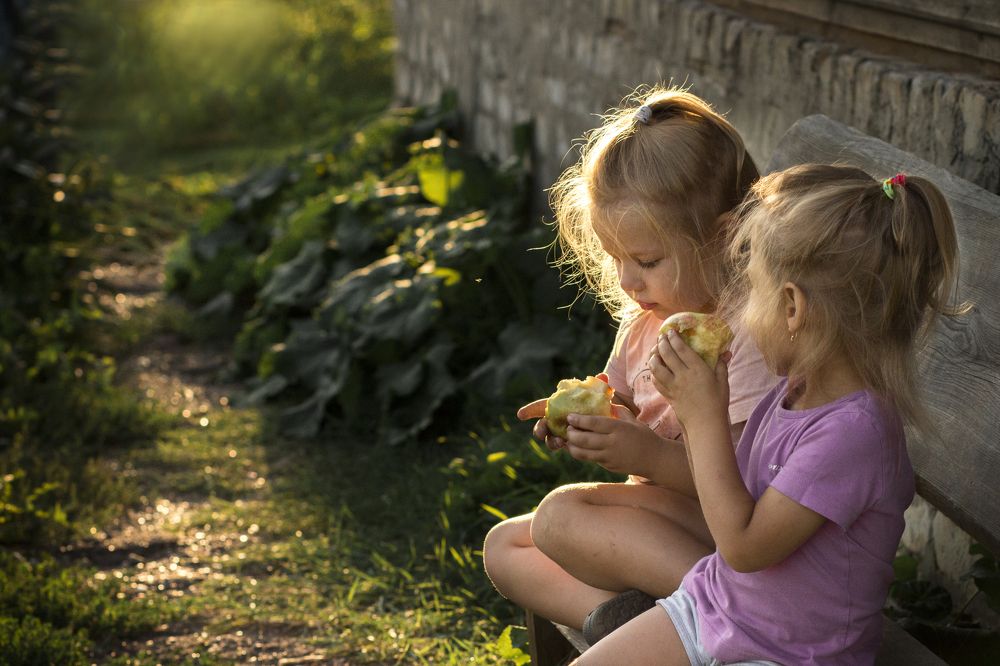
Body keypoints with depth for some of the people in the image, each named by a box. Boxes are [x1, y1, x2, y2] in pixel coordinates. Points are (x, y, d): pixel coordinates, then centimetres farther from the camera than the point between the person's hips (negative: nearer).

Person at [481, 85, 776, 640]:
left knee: (562, 514, -25)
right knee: (503, 545, 3)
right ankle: (610, 614, -21)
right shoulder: (647, 319, 7)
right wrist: (587, 420, -3)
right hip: (654, 522, 10)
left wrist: (653, 457, -31)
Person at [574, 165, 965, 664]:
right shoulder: (799, 388, -1)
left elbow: (743, 545, -25)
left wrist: (706, 416, -21)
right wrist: (690, 409, -5)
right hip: (710, 605, 8)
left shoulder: (855, 430, -29)